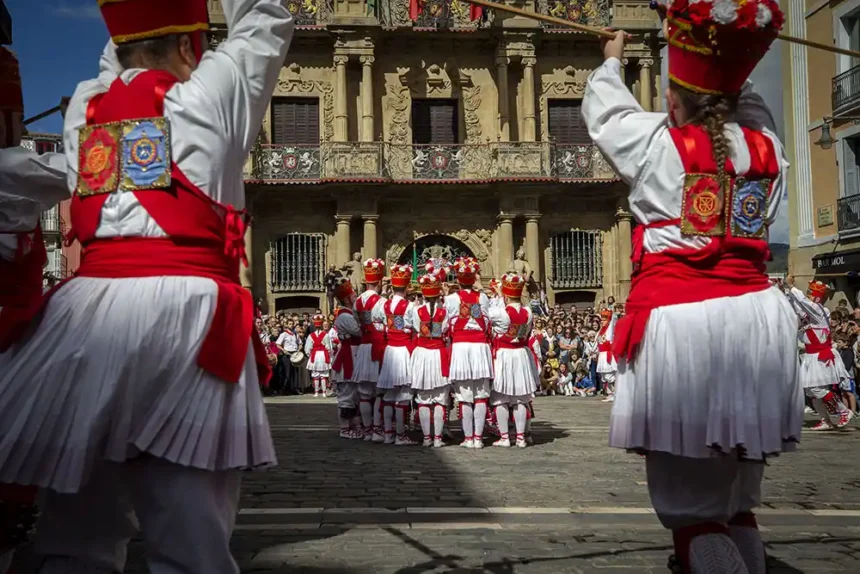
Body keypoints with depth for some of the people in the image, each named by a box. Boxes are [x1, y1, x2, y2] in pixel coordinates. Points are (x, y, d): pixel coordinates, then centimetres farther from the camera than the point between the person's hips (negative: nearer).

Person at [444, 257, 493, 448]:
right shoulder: (483, 297, 4)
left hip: (460, 347, -2)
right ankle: (478, 437, 5)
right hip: (480, 346, 2)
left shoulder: (451, 299, -4)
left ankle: (468, 437, 4)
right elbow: (488, 325, 7)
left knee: (465, 397, 2)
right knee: (481, 396, 5)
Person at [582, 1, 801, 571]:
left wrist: (612, 61, 40)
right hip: (754, 318, 5)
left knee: (691, 500, 0)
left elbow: (604, 109, 20)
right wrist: (727, 66, 48)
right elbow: (752, 111, 34)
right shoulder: (768, 148, 10)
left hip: (676, 320, -5)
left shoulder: (655, 141, 0)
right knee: (738, 497, 16)